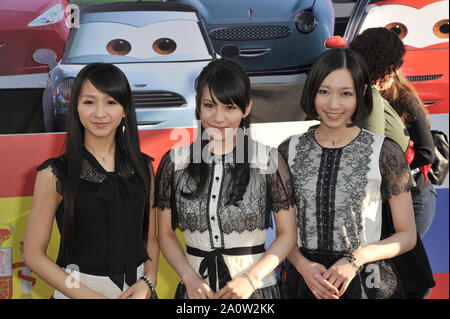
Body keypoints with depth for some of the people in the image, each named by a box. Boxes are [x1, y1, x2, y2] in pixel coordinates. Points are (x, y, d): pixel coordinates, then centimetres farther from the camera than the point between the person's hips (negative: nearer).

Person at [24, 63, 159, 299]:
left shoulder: (143, 167, 0)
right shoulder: (54, 174, -10)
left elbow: (150, 239, 6)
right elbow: (34, 254, -9)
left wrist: (147, 283, -10)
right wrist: (91, 296, -16)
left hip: (137, 288, 3)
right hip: (77, 290, -3)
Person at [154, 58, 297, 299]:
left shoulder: (269, 161, -6)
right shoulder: (174, 162, -2)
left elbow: (286, 234, -4)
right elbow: (166, 233, 2)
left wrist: (251, 278, -15)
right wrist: (190, 277, -11)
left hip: (255, 288, -1)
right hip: (196, 289, 1)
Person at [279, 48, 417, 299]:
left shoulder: (385, 152, -6)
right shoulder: (290, 151, 0)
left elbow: (407, 235, -2)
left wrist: (356, 259, -15)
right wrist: (302, 265, -11)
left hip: (367, 282, -1)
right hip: (306, 281, 2)